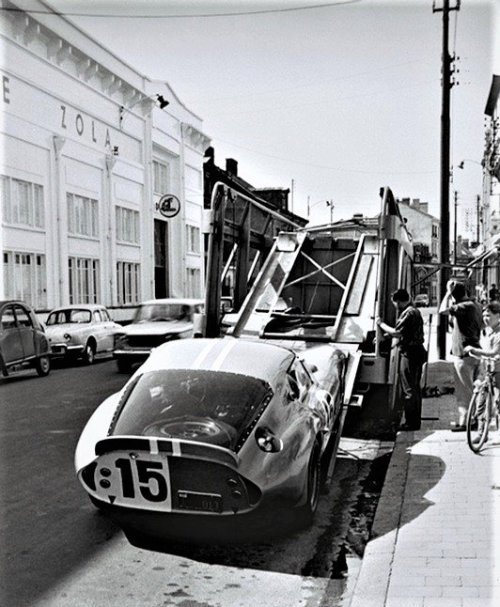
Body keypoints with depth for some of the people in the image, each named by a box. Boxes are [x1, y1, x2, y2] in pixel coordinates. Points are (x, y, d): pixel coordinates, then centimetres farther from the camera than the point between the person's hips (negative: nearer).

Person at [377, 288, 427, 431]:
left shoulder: (408, 313, -17)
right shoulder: (415, 311, 16)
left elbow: (397, 333, -22)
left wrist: (381, 324, -10)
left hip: (409, 353, -10)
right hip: (417, 351, 10)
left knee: (408, 389, -5)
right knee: (415, 388, 15)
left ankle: (411, 423, -2)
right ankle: (416, 420, 23)